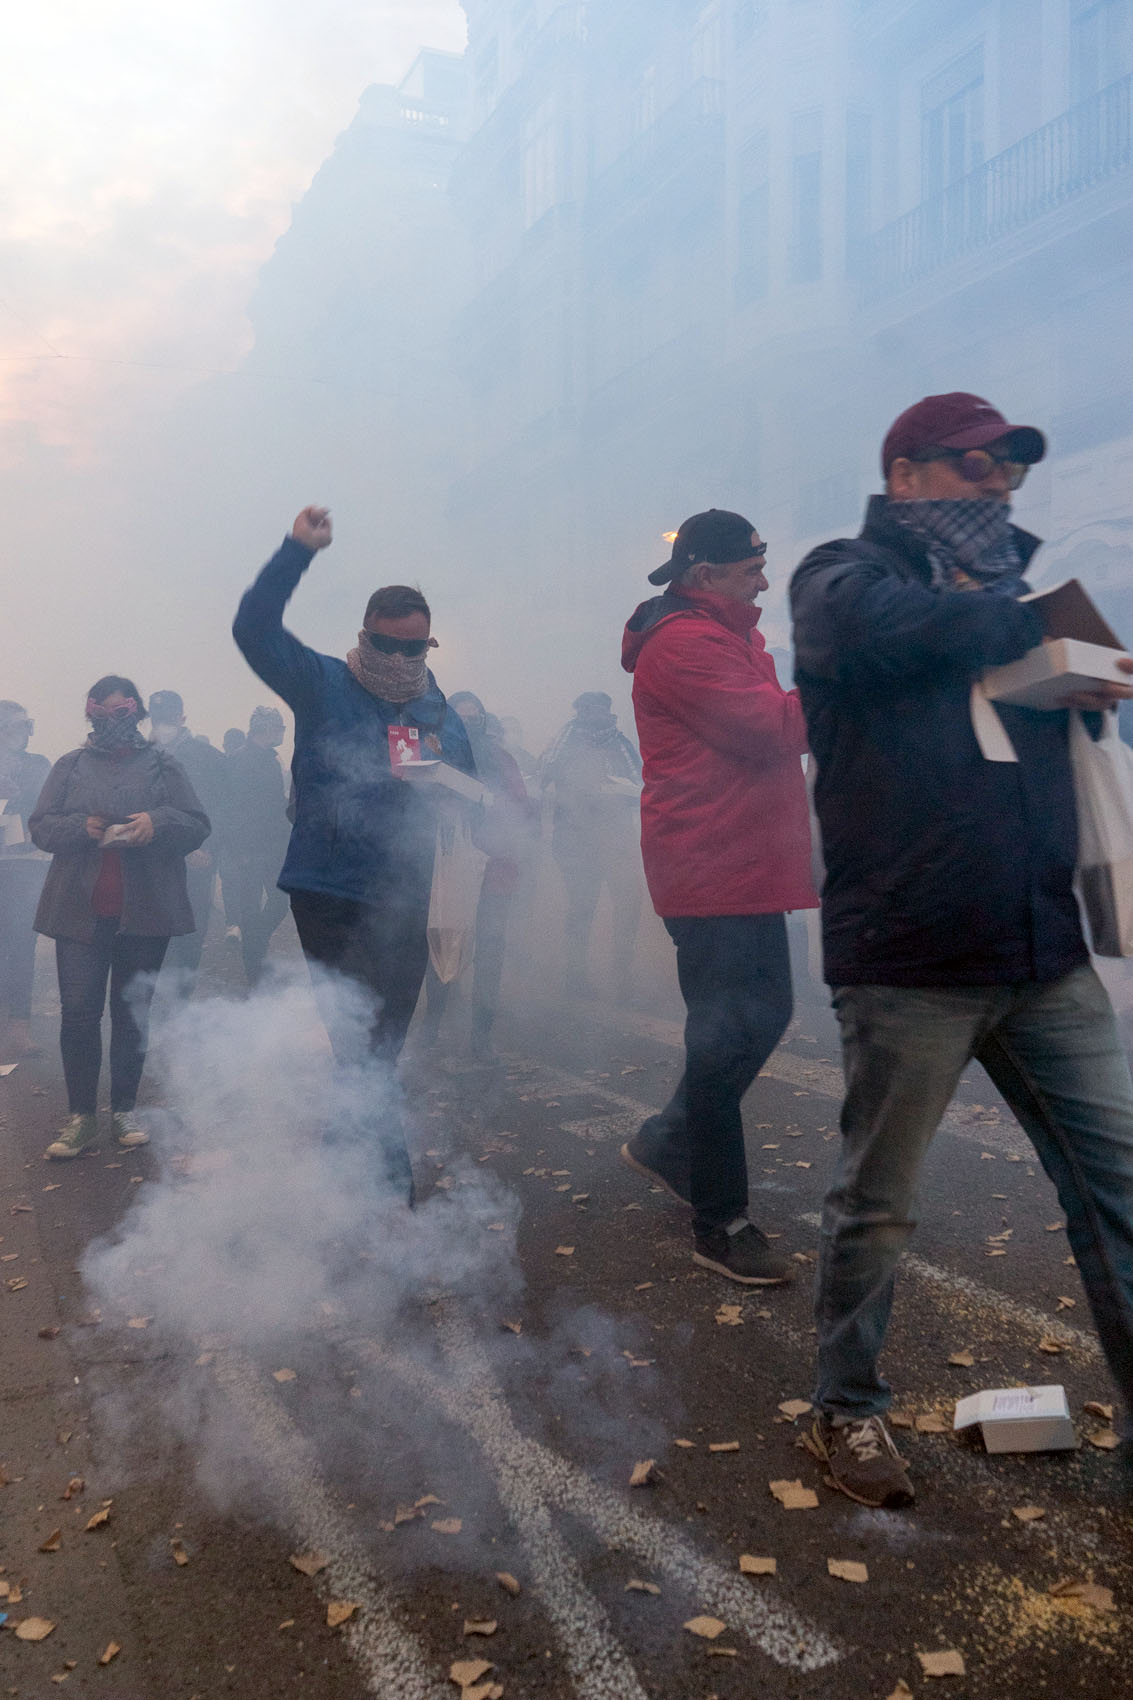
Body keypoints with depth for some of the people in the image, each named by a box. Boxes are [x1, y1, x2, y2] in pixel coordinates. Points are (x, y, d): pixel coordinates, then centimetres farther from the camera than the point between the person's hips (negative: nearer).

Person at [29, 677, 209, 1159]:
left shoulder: (162, 766, 8)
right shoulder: (71, 766, 12)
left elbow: (197, 825, 1)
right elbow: (40, 826, 5)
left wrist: (158, 823, -19)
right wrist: (81, 827, -15)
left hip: (144, 912, 0)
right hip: (80, 910, 0)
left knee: (133, 1012, 7)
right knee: (79, 1011, -4)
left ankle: (125, 1110, 19)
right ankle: (81, 1118, 4)